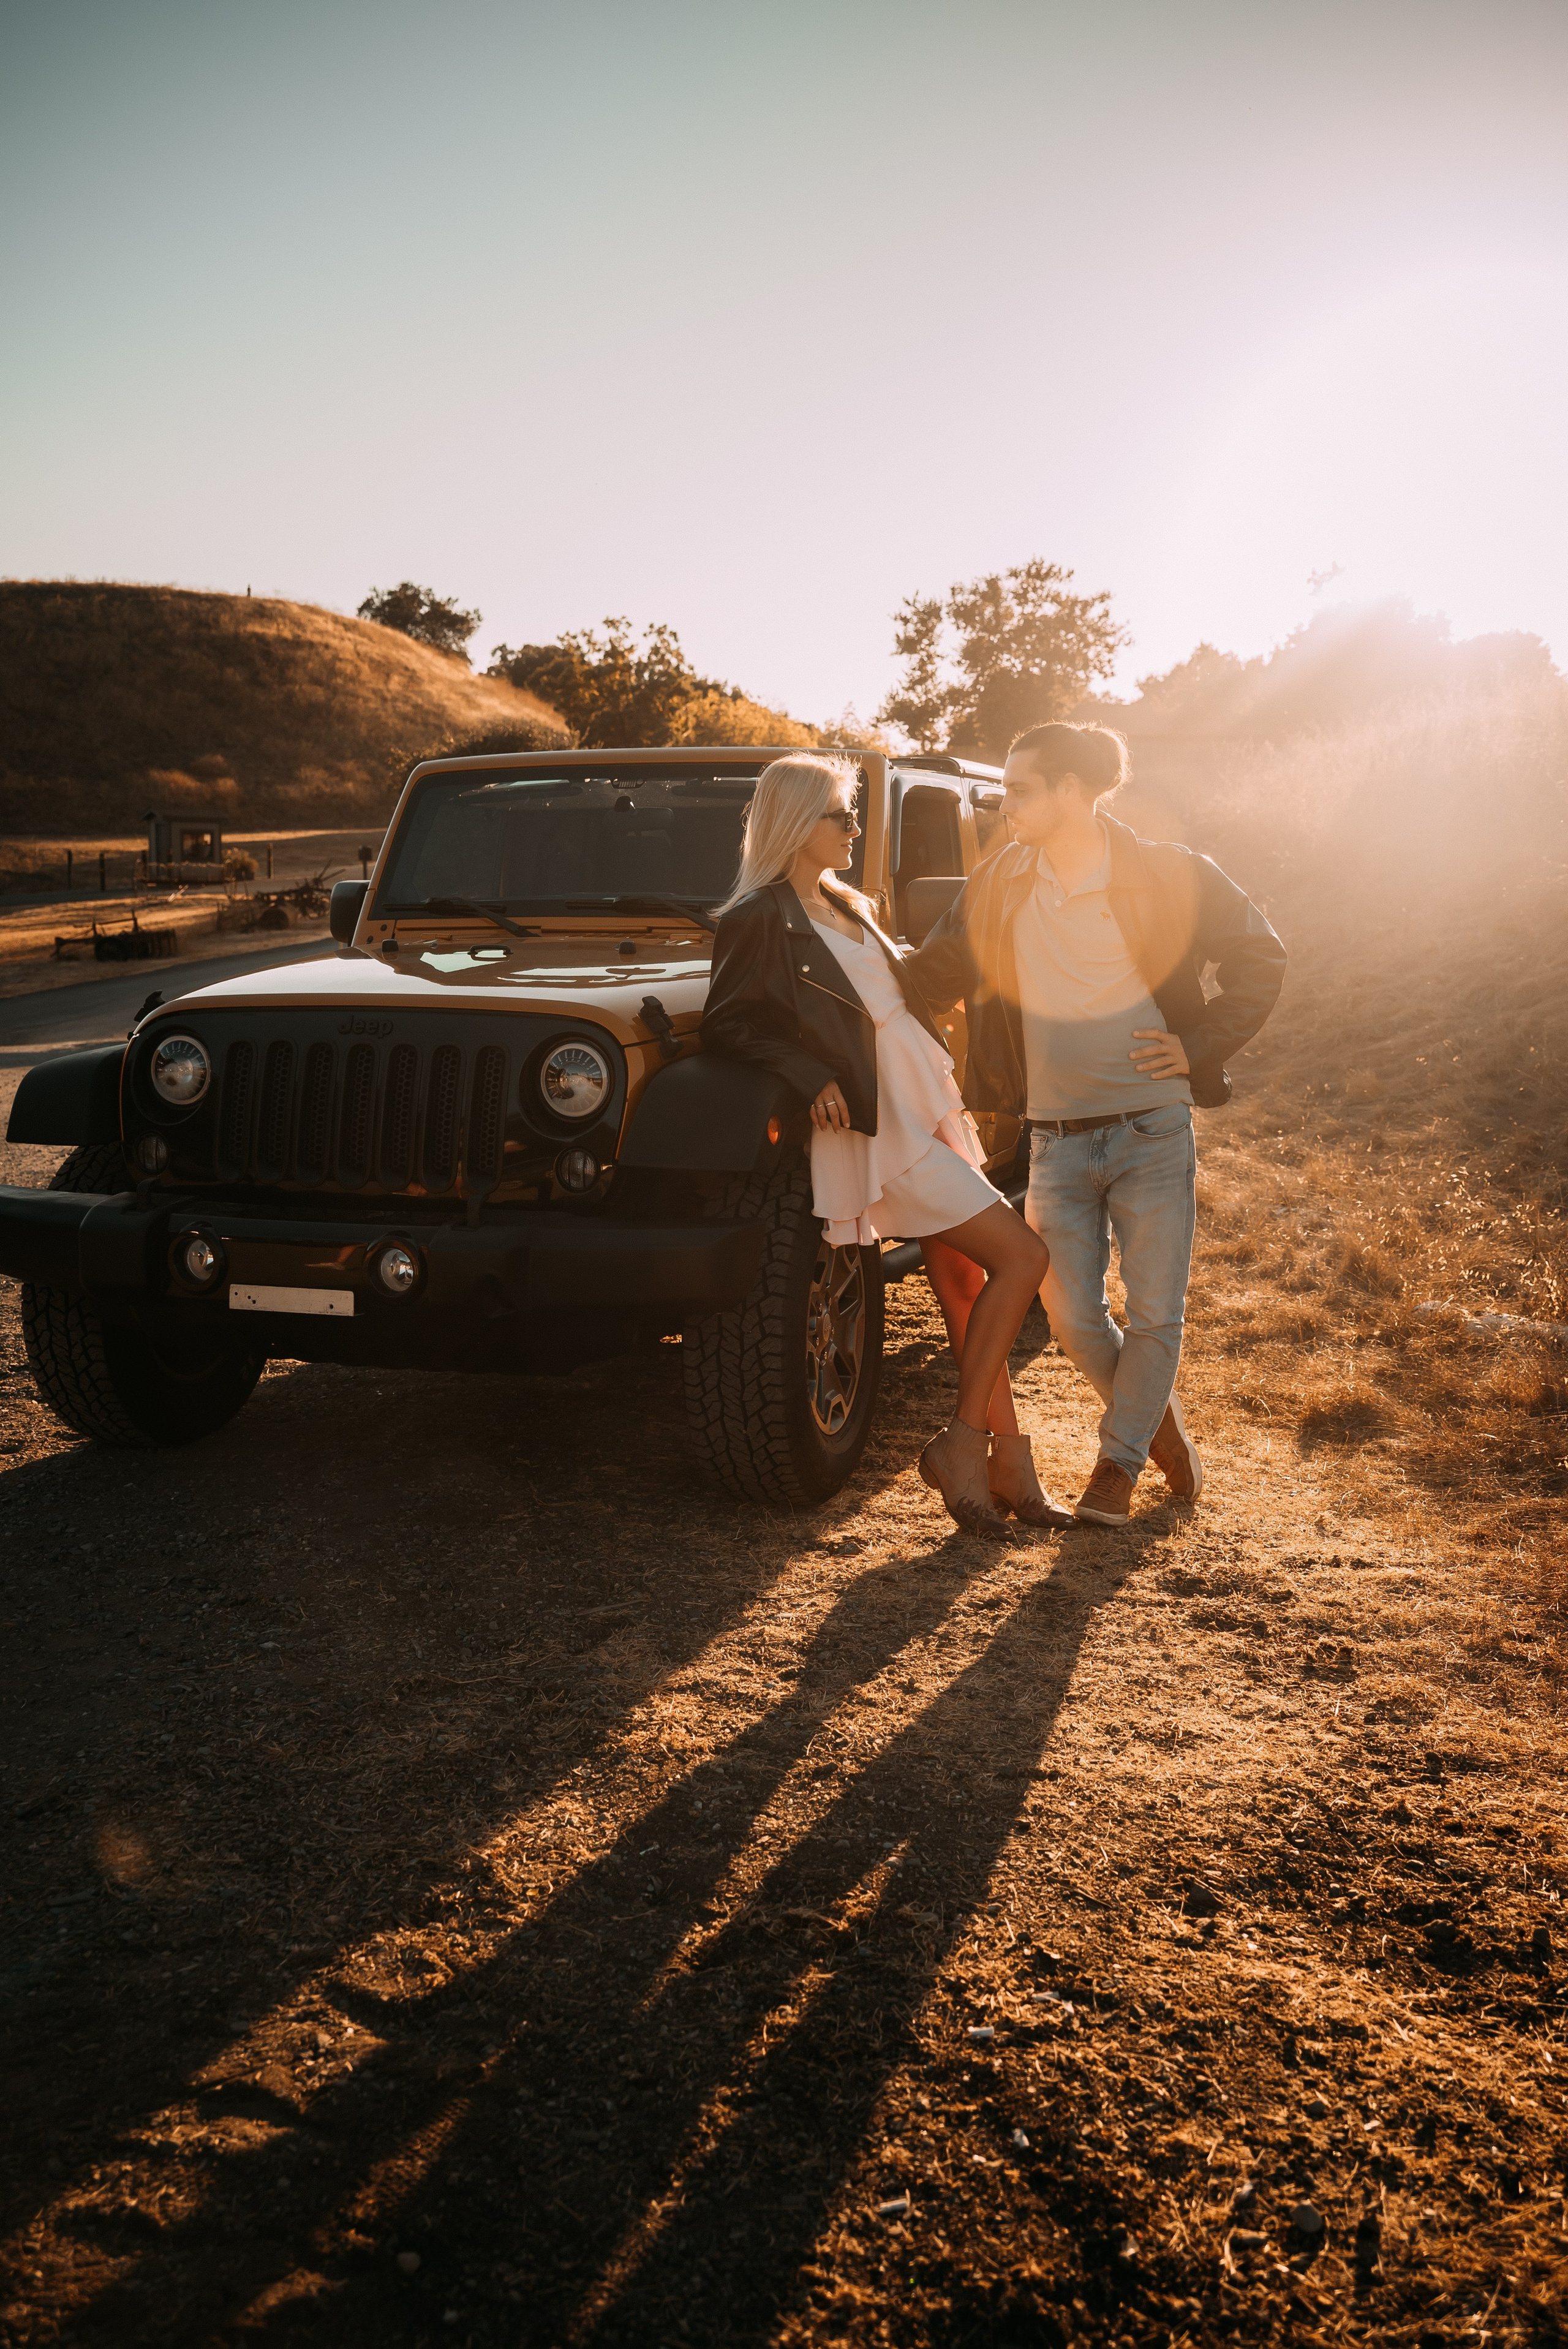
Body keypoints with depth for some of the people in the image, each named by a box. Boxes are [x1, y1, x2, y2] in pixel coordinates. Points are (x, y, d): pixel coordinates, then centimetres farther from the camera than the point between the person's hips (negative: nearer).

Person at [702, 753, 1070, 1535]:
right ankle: (961, 1446, -4)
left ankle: (1009, 1470, 12)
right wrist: (813, 1078, -22)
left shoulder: (848, 907, 18)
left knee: (970, 1285, 6)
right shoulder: (760, 920, -8)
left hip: (926, 1111, 9)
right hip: (883, 1128, -9)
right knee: (1020, 1256, -13)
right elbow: (727, 1025, -11)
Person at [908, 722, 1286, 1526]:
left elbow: (1259, 957, 3)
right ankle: (1157, 1415, 31)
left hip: (1153, 1132, -3)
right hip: (1056, 1142, 3)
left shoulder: (1167, 875, -6)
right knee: (1073, 1320, 4)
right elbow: (930, 975, 12)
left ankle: (1120, 1460, 24)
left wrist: (1201, 1046, -5)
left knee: (1154, 1314, 4)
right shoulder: (997, 886, 3)